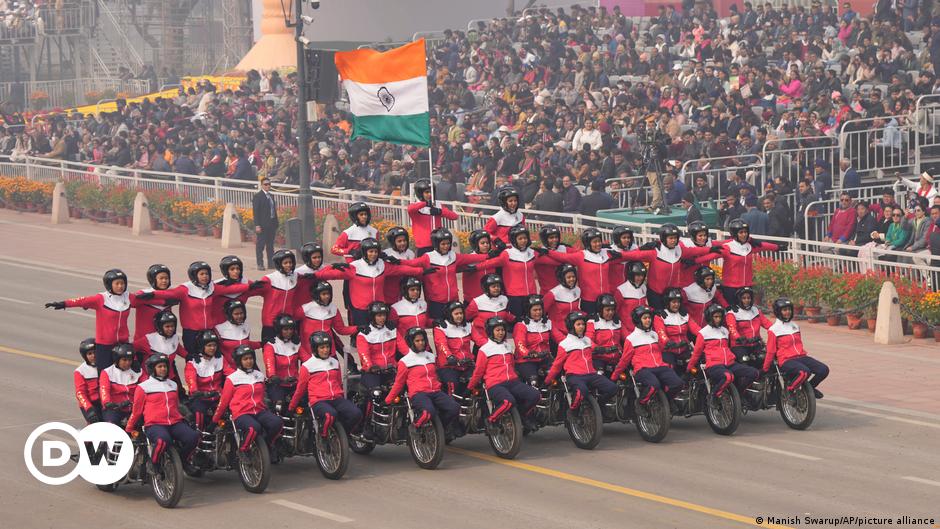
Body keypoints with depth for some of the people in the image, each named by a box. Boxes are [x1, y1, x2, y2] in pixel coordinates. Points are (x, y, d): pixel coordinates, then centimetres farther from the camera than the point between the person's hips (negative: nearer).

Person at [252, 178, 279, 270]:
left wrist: (276, 223, 13)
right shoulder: (257, 196, -7)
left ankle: (271, 263, 15)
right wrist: (257, 225, -17)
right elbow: (255, 212, -11)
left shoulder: (271, 196, 15)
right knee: (260, 245, -3)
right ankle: (260, 264, -1)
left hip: (272, 224, 7)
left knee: (270, 245, 11)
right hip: (262, 225, -7)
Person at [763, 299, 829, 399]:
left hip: (801, 357, 7)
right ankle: (789, 391, -15)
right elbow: (770, 351, 0)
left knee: (824, 370, -14)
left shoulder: (795, 326, 16)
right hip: (786, 361, -7)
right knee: (804, 372, -36)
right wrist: (765, 369, 5)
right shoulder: (773, 330, -3)